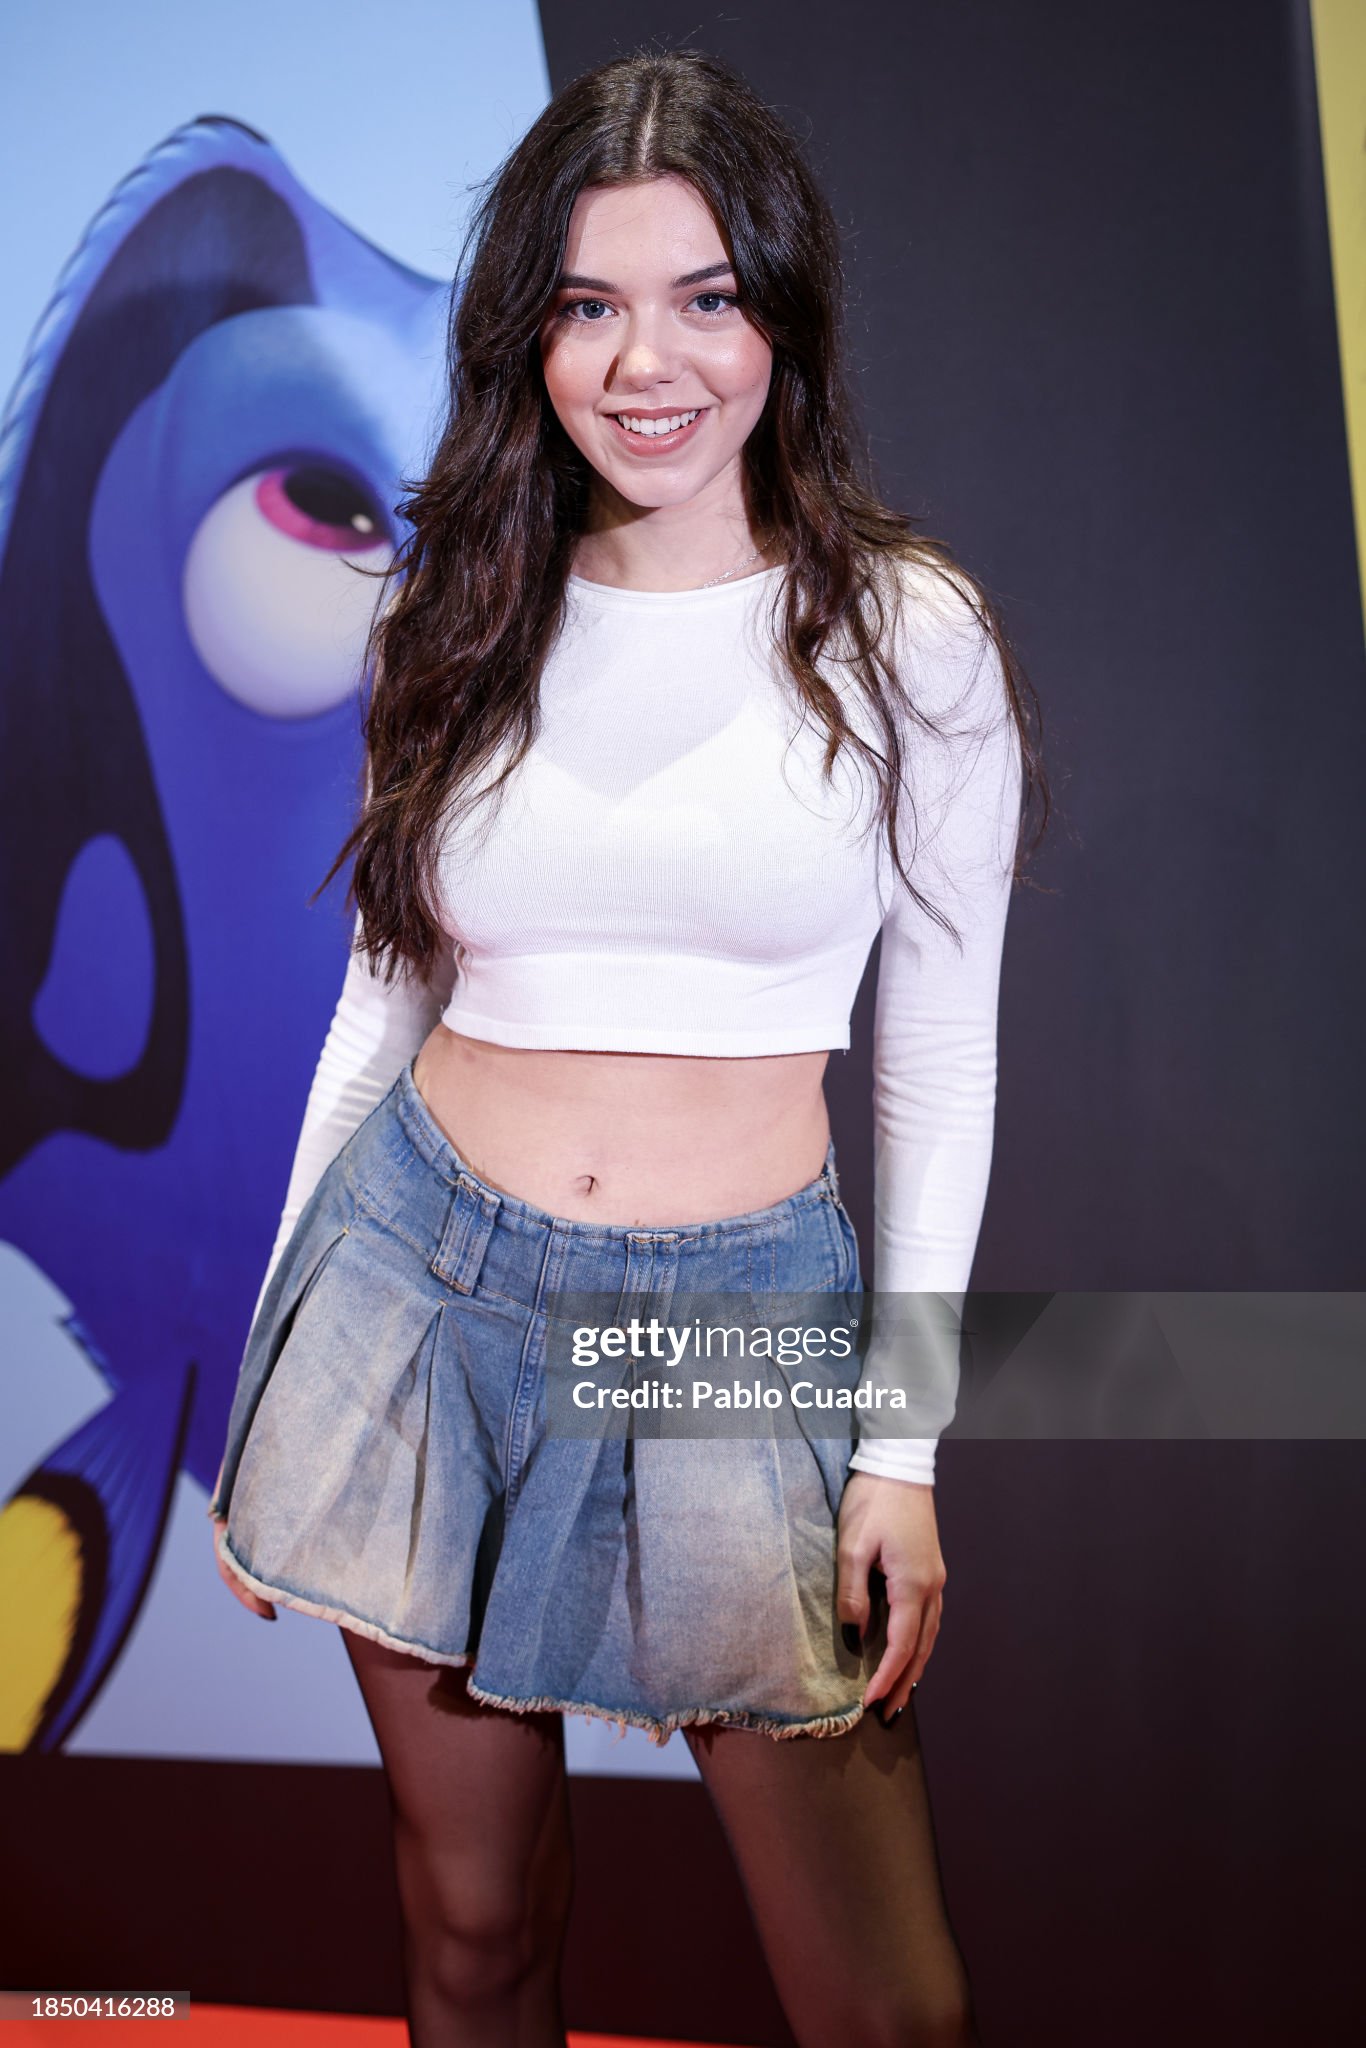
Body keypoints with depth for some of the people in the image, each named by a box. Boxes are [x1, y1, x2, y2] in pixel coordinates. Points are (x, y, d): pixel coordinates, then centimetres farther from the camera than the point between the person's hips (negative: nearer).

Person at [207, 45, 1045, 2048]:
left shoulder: (909, 636, -4)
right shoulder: (464, 622, 5)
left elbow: (940, 1056, 0)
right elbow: (386, 992, 9)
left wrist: (902, 1446, -3)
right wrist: (270, 1360, 9)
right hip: (423, 1282, 3)